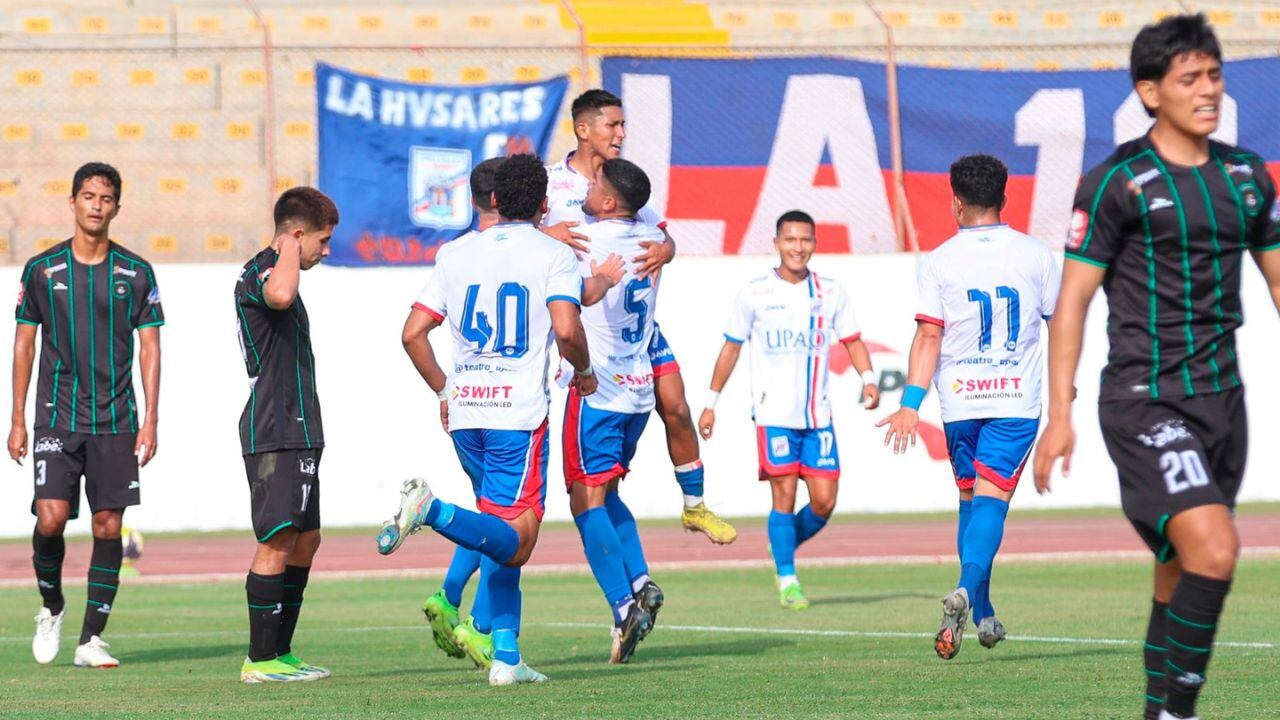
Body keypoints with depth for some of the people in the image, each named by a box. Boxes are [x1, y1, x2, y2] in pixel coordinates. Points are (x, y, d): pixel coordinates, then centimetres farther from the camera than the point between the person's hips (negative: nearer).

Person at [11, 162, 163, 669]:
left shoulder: (135, 273, 3)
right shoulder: (42, 270, 2)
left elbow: (150, 349, 5)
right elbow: (23, 344, 8)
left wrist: (150, 422, -2)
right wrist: (17, 421, 4)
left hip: (115, 419, 1)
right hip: (56, 417, -1)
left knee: (108, 527, -1)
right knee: (51, 518, -13)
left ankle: (91, 639, 6)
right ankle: (51, 607, 14)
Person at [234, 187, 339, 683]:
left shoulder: (276, 272, 22)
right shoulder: (260, 272, -12)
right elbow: (278, 296, -39)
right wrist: (288, 248, -19)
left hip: (297, 432, 11)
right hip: (273, 432, -11)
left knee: (305, 539, 12)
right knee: (278, 541, -10)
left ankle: (280, 651, 17)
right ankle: (260, 660, -8)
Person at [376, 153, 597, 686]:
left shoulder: (455, 255, 11)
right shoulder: (553, 255, -2)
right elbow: (566, 329, -16)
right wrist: (584, 372, 4)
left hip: (465, 410, 6)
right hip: (519, 412, -6)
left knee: (505, 538, 15)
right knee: (514, 542, -6)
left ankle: (506, 656, 7)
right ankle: (431, 511, -31)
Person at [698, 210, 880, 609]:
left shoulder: (831, 292, 7)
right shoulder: (755, 293, 1)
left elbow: (852, 340, 11)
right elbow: (731, 348, 9)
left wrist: (868, 378, -8)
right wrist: (711, 403, 10)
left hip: (818, 415, 3)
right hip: (773, 412, -3)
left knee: (824, 501, -2)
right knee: (784, 496, -8)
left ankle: (786, 546, 25)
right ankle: (787, 580, 1)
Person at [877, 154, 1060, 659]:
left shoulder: (940, 261, -3)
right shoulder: (1034, 254, 2)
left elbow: (928, 337, -8)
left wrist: (910, 404, -9)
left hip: (960, 400, 1)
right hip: (1016, 399, -1)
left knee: (970, 498, 15)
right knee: (990, 498, -7)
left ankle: (983, 617, 18)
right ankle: (965, 591, -32)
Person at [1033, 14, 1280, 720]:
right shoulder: (1116, 182, -6)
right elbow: (1072, 299, -4)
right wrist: (1059, 414, -9)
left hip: (1221, 397, 6)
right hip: (1144, 400, -6)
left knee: (1181, 573, 11)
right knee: (1214, 549, -22)